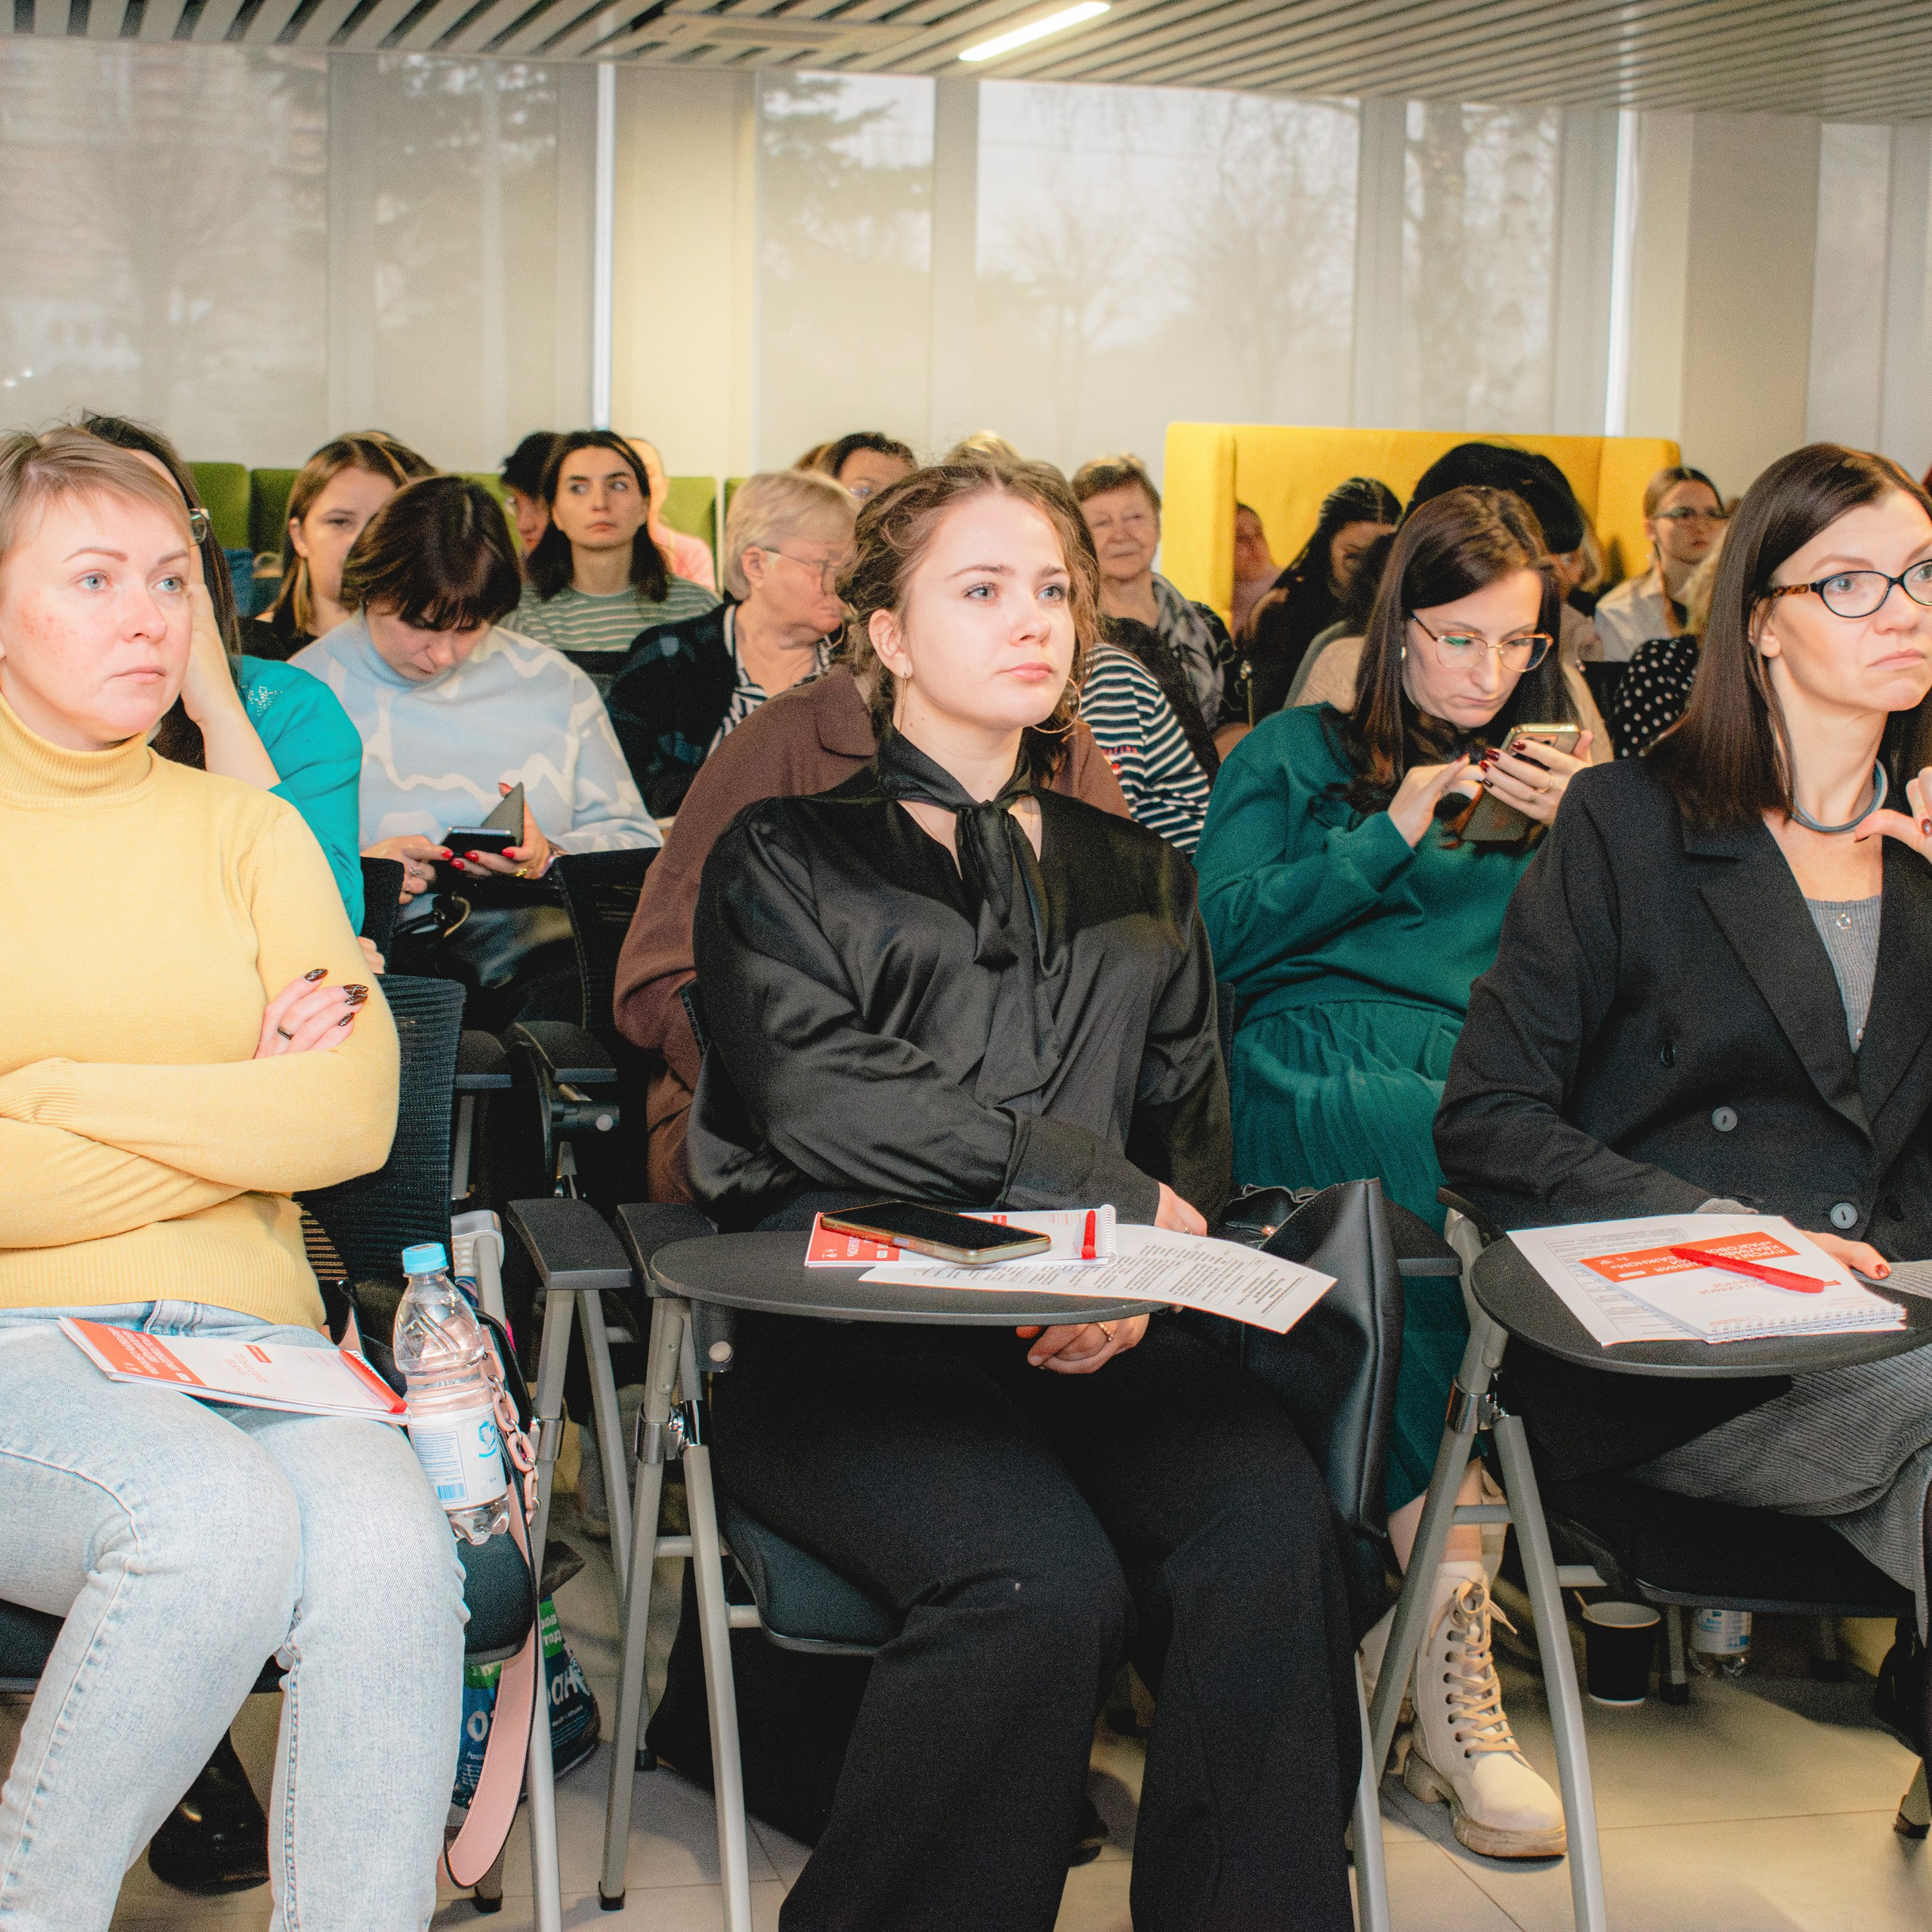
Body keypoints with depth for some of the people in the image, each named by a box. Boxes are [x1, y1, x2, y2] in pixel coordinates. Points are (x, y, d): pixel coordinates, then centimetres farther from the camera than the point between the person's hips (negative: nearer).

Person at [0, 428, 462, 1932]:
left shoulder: (247, 834, 16)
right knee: (219, 1517, -33)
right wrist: (235, 1116, -2)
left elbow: (354, 1118, 0)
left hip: (243, 1341, 3)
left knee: (386, 1545, -30)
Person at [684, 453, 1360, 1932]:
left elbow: (1194, 1136, 16)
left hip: (1099, 1328, 4)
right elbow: (821, 1097, -7)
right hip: (847, 1336, -3)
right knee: (1043, 1576, -32)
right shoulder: (792, 854, 11)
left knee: (1272, 1522, -28)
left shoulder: (1138, 881, 24)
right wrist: (1110, 1188, -8)